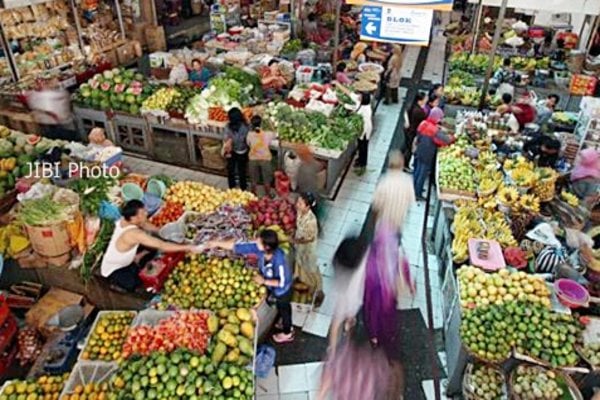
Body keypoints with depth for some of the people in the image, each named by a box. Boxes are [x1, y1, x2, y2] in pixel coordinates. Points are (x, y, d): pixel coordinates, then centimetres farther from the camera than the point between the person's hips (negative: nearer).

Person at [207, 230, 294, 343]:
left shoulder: (278, 261, -44)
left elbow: (282, 282, -32)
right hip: (274, 288, 6)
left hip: (282, 290, -6)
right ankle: (286, 324, 61)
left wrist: (264, 281, -29)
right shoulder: (259, 248, -26)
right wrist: (217, 244, -16)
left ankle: (287, 333, 49)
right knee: (282, 308, 32)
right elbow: (238, 246, -19)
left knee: (283, 309, 21)